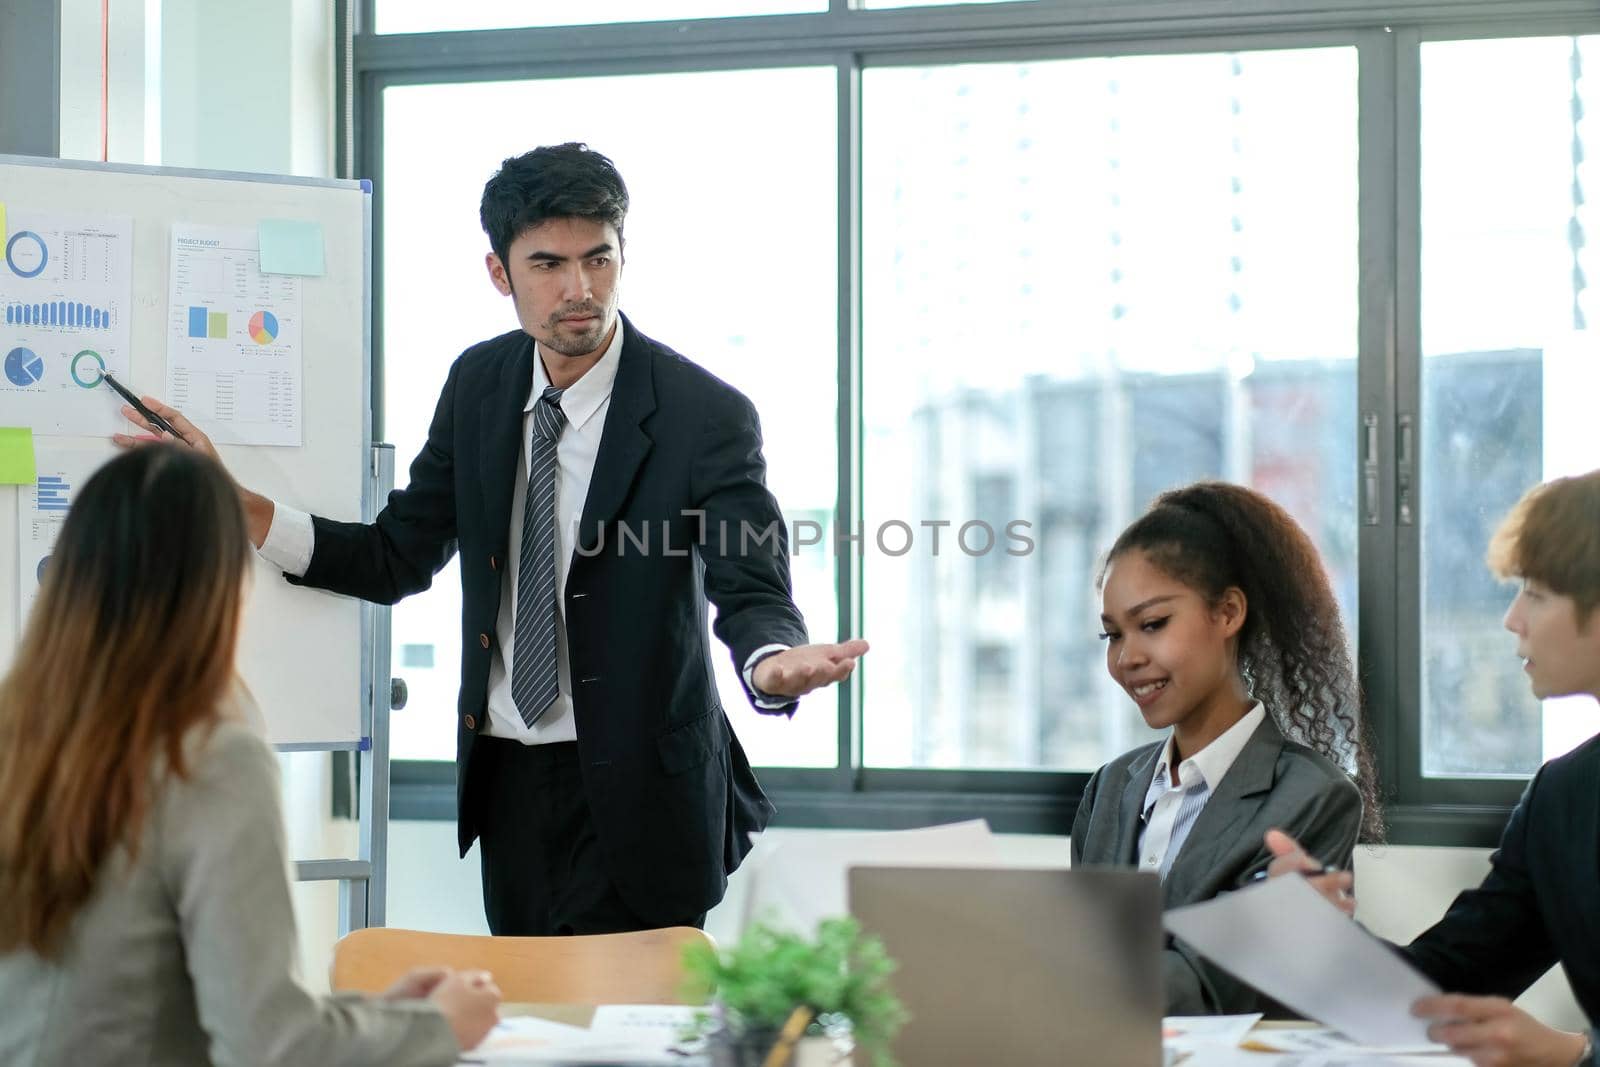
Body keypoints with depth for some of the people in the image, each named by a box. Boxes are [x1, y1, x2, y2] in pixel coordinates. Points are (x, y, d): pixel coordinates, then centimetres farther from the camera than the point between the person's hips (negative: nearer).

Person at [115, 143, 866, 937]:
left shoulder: (705, 415, -14)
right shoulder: (480, 383, 3)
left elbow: (752, 588, -21)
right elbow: (397, 559, 6)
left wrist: (772, 662, -46)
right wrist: (233, 507, -5)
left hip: (633, 789, -5)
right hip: (507, 774, 5)